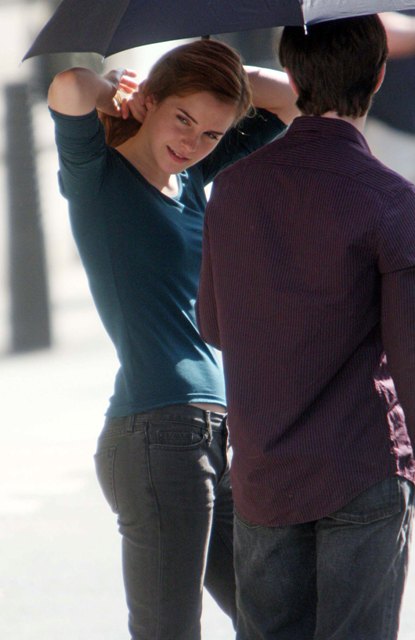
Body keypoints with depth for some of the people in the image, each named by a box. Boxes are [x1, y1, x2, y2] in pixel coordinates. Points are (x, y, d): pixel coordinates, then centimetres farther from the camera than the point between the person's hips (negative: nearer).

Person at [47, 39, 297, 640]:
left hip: (218, 437, 8)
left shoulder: (193, 177, 17)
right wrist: (114, 91, -2)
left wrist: (210, 73, 12)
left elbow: (291, 99, 23)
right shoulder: (97, 175, -3)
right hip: (157, 435, -8)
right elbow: (69, 87, -24)